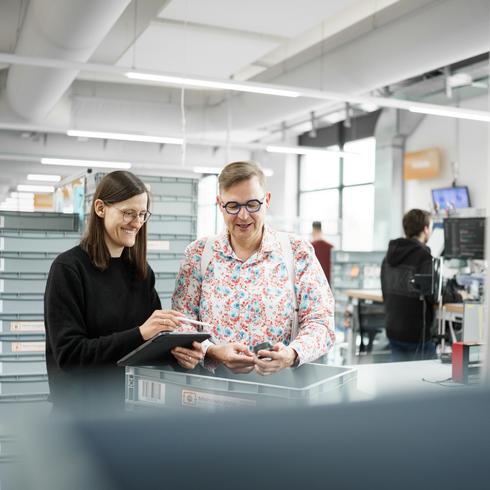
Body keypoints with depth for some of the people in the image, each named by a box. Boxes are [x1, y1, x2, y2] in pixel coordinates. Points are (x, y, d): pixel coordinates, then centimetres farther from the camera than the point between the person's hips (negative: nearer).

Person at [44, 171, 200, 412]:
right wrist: (138, 334, -24)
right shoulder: (68, 268, -8)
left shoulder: (142, 272, 8)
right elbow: (69, 354, -14)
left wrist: (175, 350, -11)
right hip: (83, 403, -5)